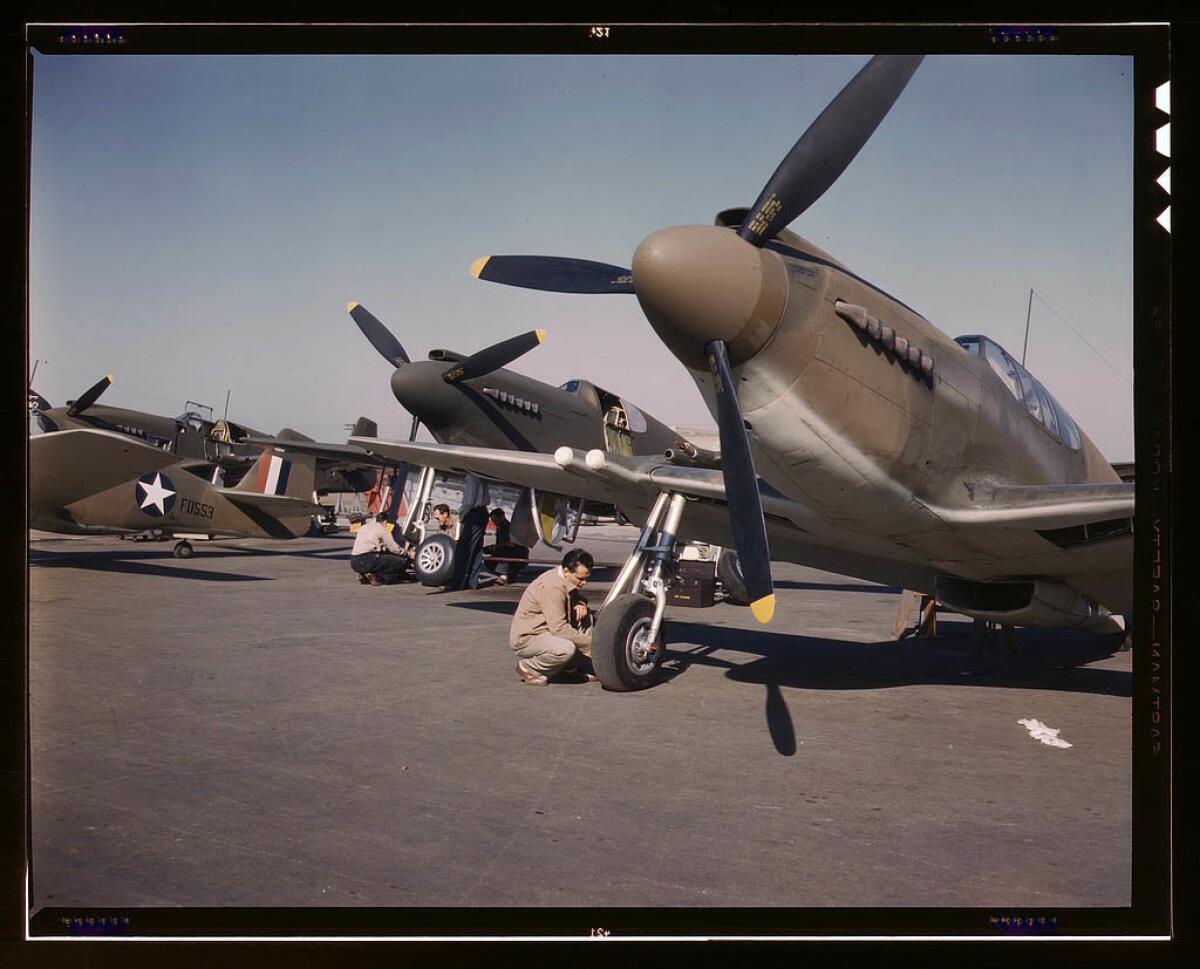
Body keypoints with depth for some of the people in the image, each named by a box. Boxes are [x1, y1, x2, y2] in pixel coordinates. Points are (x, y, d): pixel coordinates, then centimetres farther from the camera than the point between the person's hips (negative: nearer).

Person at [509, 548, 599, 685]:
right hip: (526, 638, -10)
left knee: (586, 618, 2)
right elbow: (559, 628, -30)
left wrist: (581, 603, -4)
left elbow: (577, 596, 22)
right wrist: (591, 642, -25)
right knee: (566, 648, -34)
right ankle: (528, 667, -10)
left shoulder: (567, 581, 1)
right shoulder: (552, 587, -27)